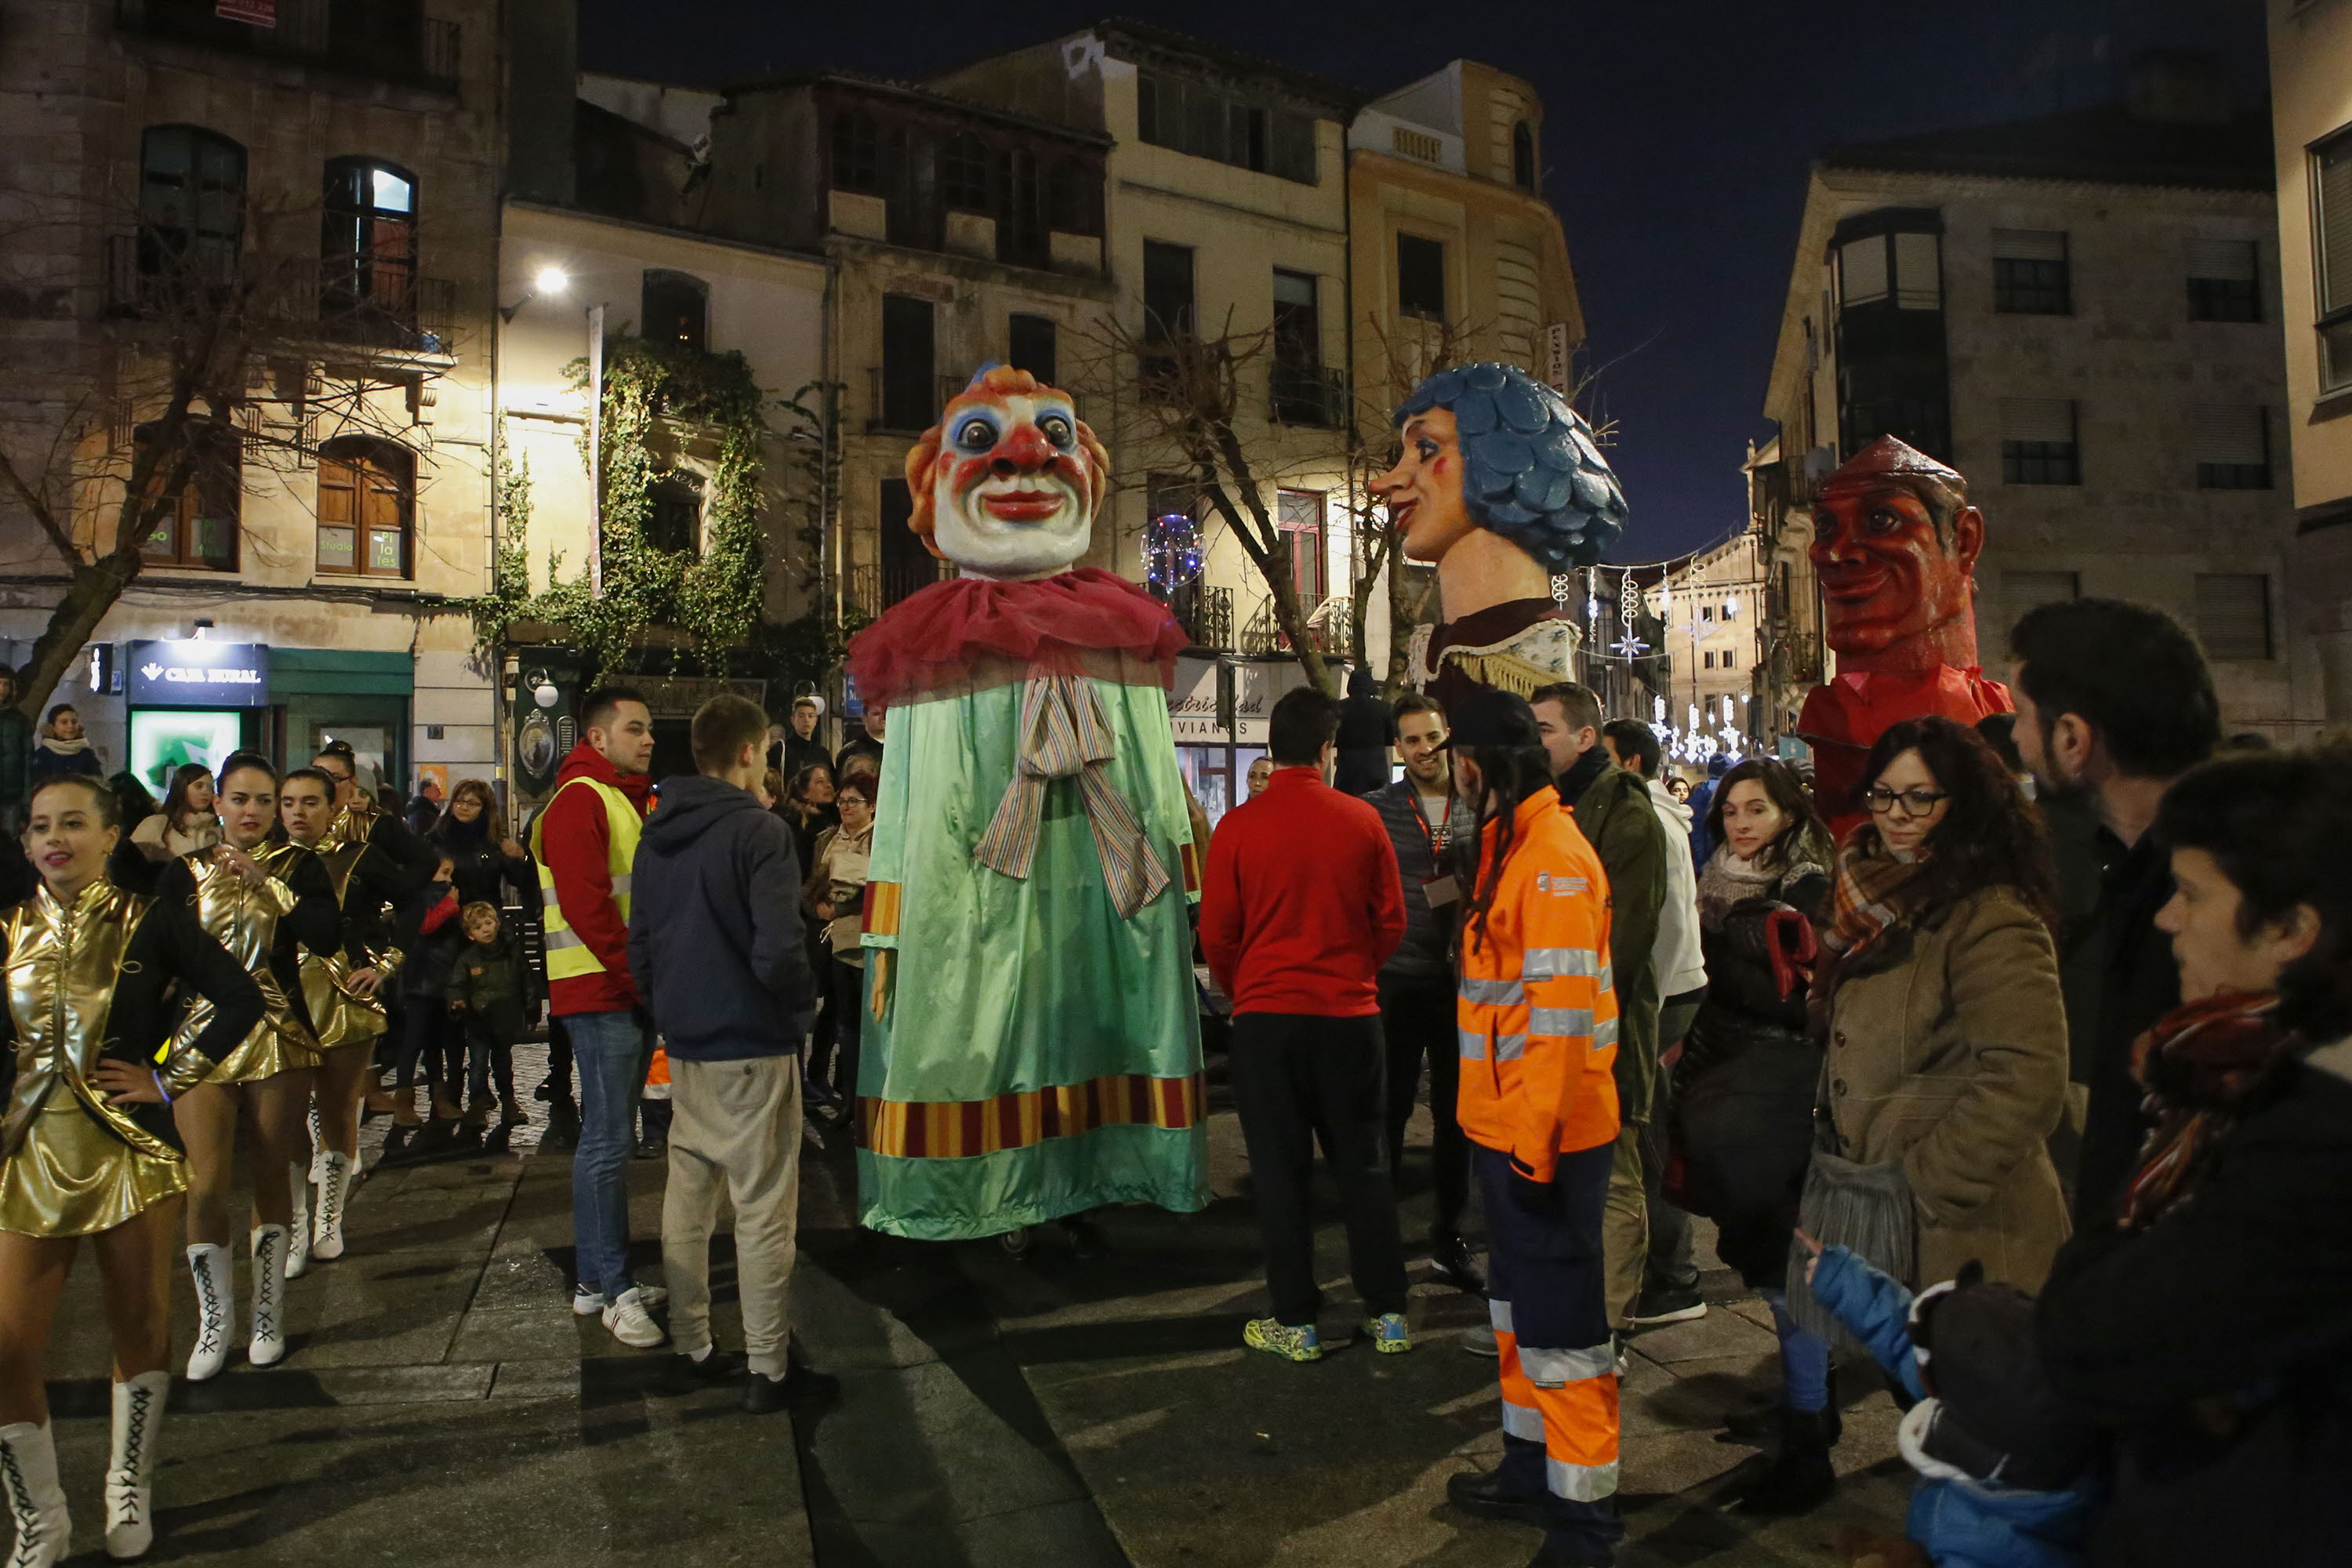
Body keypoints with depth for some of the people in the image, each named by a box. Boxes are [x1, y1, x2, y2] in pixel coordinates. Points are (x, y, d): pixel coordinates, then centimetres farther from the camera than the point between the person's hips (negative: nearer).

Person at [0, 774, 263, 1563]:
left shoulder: (150, 921, -4)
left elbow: (242, 1000, -6)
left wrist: (166, 1075, -8)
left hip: (130, 1150, -3)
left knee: (140, 1326, 9)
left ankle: (130, 1489, 30)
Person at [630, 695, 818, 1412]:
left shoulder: (657, 835, 8)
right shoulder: (759, 831, -16)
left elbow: (639, 946, 13)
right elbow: (778, 952, -24)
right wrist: (805, 1001, -5)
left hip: (685, 1049, 7)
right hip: (753, 1046, -7)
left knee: (687, 1200, 15)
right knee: (763, 1211, 2)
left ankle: (689, 1351, 26)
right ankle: (763, 1368, 10)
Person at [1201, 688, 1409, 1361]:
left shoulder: (1238, 826, -8)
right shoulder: (1362, 820, -4)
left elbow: (1217, 934, -4)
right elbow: (1391, 921, 3)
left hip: (1265, 1017, -2)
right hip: (1351, 1013, 2)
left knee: (1281, 1171, 8)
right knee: (1364, 1165, 13)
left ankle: (1296, 1324, 15)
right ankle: (1388, 1315, 21)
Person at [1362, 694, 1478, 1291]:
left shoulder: (1478, 810, 4)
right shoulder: (1376, 810, -1)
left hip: (1461, 980, 2)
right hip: (1397, 980, -2)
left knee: (1455, 1111, 11)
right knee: (1389, 1109, 5)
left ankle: (1449, 1235, 25)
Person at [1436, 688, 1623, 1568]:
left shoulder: (1555, 857, -18)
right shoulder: (1509, 847, 12)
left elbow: (1561, 1009, -22)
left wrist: (1536, 1138, -21)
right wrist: (1508, 1128, 18)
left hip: (1547, 1139, -10)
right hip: (1506, 1130, 10)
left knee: (1559, 1322, 1)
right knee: (1518, 1304, 20)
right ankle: (1530, 1471, 36)